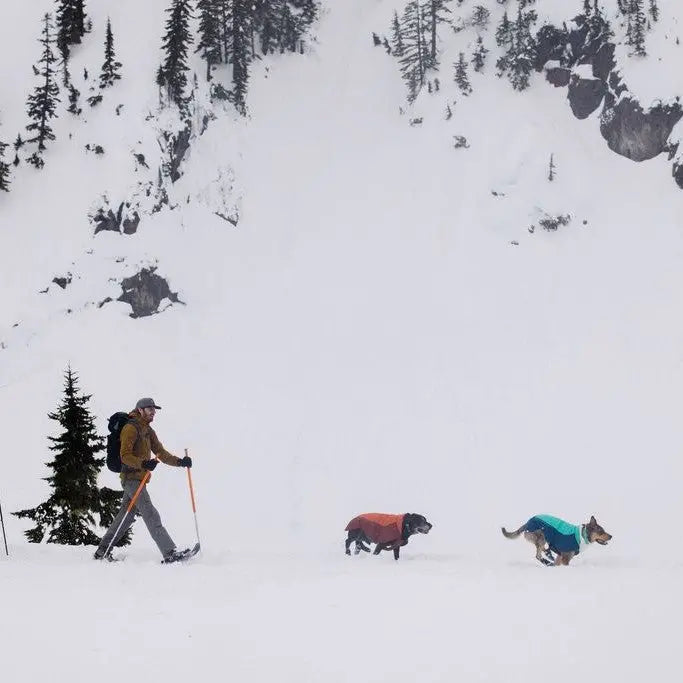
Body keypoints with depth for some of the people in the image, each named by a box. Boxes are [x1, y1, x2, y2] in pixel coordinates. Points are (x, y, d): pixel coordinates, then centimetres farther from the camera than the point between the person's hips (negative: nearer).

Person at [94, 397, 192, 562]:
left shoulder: (148, 431, 19)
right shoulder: (131, 428, -10)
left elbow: (161, 453, 15)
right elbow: (125, 456, -18)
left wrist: (180, 462, -2)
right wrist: (143, 464, -34)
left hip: (140, 479, 10)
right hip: (132, 478, -10)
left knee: (126, 517, 12)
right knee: (151, 516, -15)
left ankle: (102, 551, 19)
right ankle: (170, 553, -23)